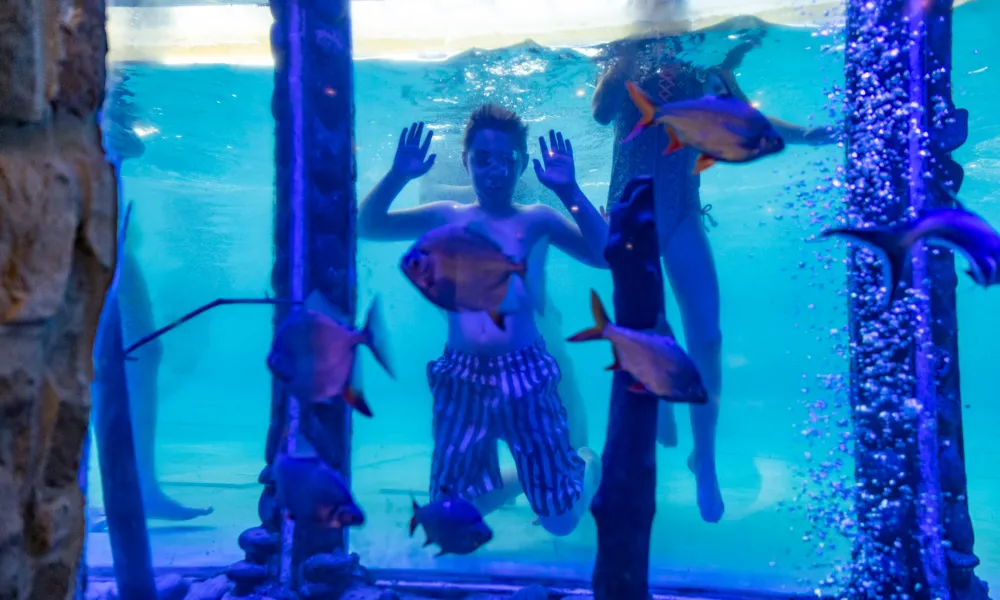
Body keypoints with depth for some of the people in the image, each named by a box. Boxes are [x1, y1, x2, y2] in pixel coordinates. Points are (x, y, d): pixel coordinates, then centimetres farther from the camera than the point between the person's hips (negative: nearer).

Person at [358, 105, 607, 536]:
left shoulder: (537, 220, 2)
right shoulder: (446, 217, 7)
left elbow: (604, 256, -10)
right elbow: (366, 227, 3)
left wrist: (569, 191, -19)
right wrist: (397, 176, -13)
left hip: (524, 375, -2)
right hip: (460, 379, 3)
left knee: (561, 521, 7)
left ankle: (588, 465, 40)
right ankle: (524, 479, 40)